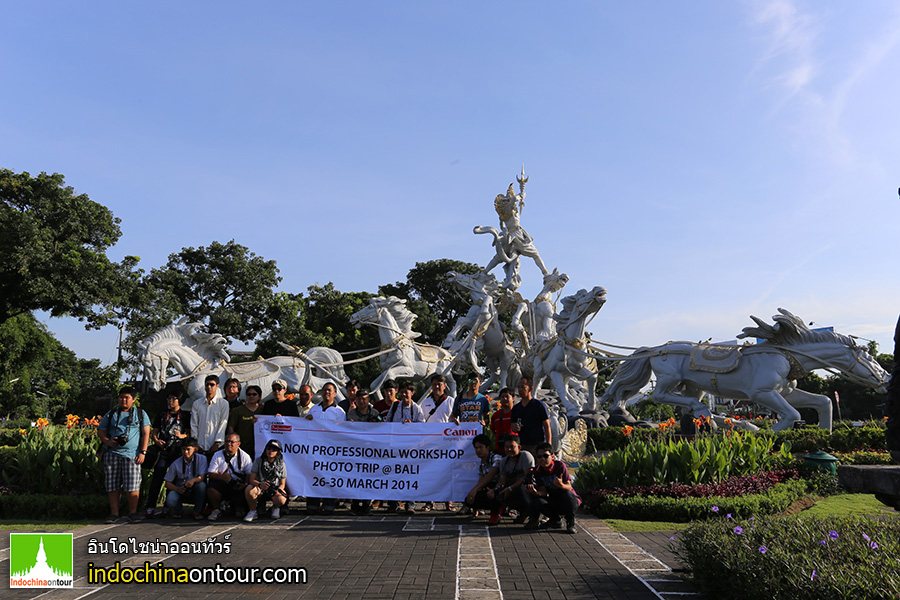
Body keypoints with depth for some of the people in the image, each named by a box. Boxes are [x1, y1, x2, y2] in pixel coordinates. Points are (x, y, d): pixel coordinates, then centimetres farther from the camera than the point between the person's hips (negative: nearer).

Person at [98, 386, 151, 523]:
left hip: (132, 455, -2)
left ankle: (133, 512, 4)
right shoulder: (111, 415, 17)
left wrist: (143, 452, -4)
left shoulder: (140, 414, 12)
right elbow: (100, 432, 15)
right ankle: (114, 513, 11)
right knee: (113, 485, 2)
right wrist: (108, 441, -6)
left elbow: (146, 433, 6)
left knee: (132, 486, -7)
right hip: (112, 454, 2)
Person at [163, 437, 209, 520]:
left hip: (195, 491, 0)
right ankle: (177, 509, 8)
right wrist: (177, 489, -22)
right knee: (170, 500, -32)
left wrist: (193, 480, -37)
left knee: (202, 485, -34)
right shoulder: (176, 464, -4)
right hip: (180, 491, 0)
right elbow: (167, 483, -1)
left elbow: (202, 477, -13)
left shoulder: (202, 459, -7)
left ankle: (197, 512, -13)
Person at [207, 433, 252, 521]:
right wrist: (221, 477, -23)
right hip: (221, 483, 0)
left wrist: (245, 484, -22)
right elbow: (210, 474, -1)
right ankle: (216, 509, 0)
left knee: (246, 492, -30)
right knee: (211, 489, -32)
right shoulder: (218, 455, 6)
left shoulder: (245, 457, 4)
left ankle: (238, 508, 9)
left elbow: (250, 474, -1)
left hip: (238, 483, 0)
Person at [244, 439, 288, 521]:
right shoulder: (258, 461, -3)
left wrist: (278, 490, -23)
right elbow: (252, 480, -9)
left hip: (274, 489, 0)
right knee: (249, 489, -34)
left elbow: (282, 484, 1)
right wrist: (260, 485, -31)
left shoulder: (281, 464, -1)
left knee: (281, 500, -34)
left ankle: (275, 508, 7)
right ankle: (253, 511, -8)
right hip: (260, 489, 0)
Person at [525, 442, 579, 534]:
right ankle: (556, 520, 2)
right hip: (553, 501, 4)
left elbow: (569, 487, -20)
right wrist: (536, 492, -34)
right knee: (536, 501, -24)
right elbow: (543, 491, -10)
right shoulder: (538, 471, -5)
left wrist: (561, 485, -44)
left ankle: (571, 523, -9)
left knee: (567, 495, -37)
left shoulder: (560, 465, -16)